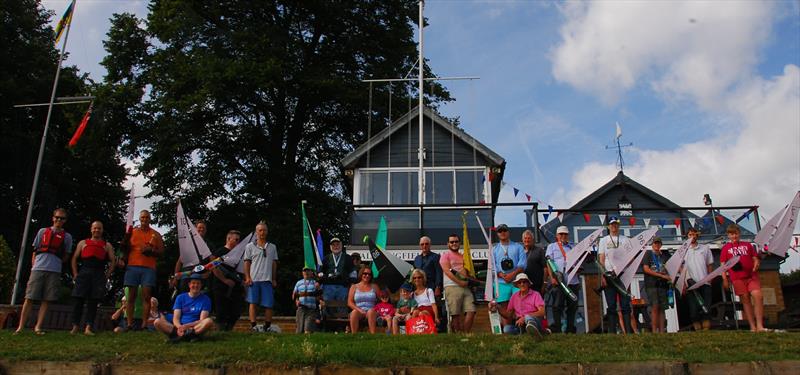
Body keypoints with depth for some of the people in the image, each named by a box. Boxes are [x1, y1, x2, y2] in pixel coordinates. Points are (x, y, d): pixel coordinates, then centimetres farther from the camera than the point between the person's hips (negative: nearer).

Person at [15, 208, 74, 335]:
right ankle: (21, 327, 1)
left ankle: (38, 327, 2)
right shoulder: (43, 231, 13)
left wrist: (56, 263, 5)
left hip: (54, 271, 0)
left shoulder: (67, 237, 12)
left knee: (46, 301, -2)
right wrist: (34, 266, 6)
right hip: (38, 268, 0)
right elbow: (35, 250, 14)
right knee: (29, 298, -3)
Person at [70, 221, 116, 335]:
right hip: (83, 273, 0)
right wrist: (75, 274, 4)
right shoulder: (83, 243, 19)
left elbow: (113, 262, 13)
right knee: (79, 300, -5)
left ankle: (88, 328, -7)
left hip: (99, 275, 0)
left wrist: (107, 275, 2)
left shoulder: (107, 245, 17)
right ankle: (75, 327, 1)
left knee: (93, 301, -5)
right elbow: (74, 259, 16)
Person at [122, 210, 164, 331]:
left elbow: (161, 252, 8)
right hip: (133, 266, 1)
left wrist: (151, 250, -8)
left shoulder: (155, 234, 13)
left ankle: (144, 324, -8)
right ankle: (129, 324, -1)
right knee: (131, 296, -1)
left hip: (149, 268, 0)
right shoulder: (132, 232, 14)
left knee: (146, 296, -7)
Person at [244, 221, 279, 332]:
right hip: (254, 279, -2)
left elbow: (274, 264, 16)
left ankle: (267, 326, 8)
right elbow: (247, 263, 5)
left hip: (267, 280, 2)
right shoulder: (250, 246, 9)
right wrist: (247, 277, -5)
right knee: (253, 302, -5)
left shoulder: (272, 247, 15)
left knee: (268, 304, -1)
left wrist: (274, 279, 10)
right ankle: (253, 325, -4)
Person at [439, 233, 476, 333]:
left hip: (465, 287, 5)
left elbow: (467, 271, 21)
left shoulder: (463, 257, 25)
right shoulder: (445, 255, 7)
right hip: (452, 287, -5)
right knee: (455, 314, -7)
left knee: (471, 311, -7)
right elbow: (447, 271, -5)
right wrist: (459, 282, -13)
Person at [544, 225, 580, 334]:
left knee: (572, 306, 6)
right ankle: (556, 329, -4)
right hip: (558, 281, -4)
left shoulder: (572, 247, 21)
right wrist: (552, 277, -11)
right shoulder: (551, 247, 11)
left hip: (573, 281, 4)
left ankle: (570, 329, 13)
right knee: (558, 305, -6)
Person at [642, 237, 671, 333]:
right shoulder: (648, 254, 5)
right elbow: (646, 269, -5)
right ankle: (654, 331, -10)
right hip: (651, 284, -4)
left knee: (662, 308, 2)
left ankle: (661, 331, 4)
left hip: (663, 285, 4)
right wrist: (661, 275, -10)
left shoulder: (665, 256, 18)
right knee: (655, 307, -11)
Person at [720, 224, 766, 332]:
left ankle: (759, 325, -14)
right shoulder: (726, 248, 10)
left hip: (752, 276, 1)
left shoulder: (747, 245, 16)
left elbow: (755, 259, 16)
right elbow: (723, 265, 7)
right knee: (746, 300, 1)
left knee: (758, 296, -16)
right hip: (737, 278, -1)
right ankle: (753, 327, 5)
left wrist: (757, 263, -7)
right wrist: (725, 279, -2)